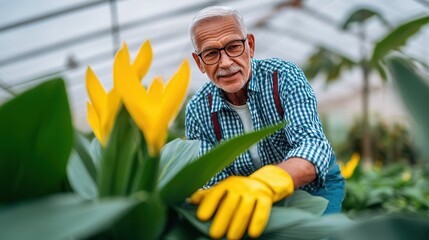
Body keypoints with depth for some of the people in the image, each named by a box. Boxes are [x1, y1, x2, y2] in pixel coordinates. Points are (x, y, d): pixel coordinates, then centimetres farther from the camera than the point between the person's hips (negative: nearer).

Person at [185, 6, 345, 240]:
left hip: (315, 184, -2)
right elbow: (212, 180, -17)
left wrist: (266, 183, -58)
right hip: (265, 200, 3)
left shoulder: (284, 76, -22)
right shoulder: (198, 112, -15)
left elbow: (312, 144, -37)